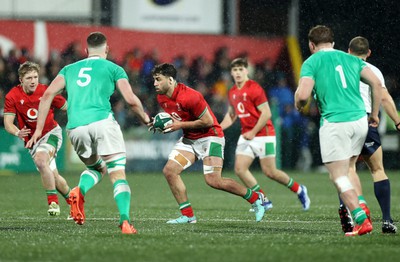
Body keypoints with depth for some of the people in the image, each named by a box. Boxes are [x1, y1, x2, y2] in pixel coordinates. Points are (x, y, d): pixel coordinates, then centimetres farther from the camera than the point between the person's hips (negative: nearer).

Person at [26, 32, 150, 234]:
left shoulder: (69, 69, 24)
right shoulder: (113, 68, 14)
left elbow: (48, 95, 12)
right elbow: (131, 100, 4)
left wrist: (39, 128, 13)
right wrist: (144, 118, 23)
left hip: (75, 128, 4)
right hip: (102, 121, -4)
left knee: (96, 168, 24)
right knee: (118, 174, 0)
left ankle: (79, 191, -8)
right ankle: (125, 220, -17)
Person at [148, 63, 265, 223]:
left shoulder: (189, 97, -25)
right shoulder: (161, 98, 1)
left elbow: (208, 121, -21)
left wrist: (181, 125, -20)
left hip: (209, 137, -8)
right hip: (189, 139, 8)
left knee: (213, 181, -19)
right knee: (169, 170, -8)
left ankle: (255, 198, 2)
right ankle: (188, 215, -1)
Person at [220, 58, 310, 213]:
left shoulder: (254, 89, -14)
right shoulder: (232, 92, 9)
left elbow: (266, 113, -17)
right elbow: (231, 115, 22)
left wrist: (253, 132, -19)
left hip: (263, 135, -7)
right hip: (246, 136, 7)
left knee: (269, 172, -6)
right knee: (240, 169, -6)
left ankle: (299, 190, 18)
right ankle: (264, 201, 3)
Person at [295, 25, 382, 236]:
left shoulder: (311, 63, 1)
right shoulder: (351, 59, 15)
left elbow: (303, 95, -11)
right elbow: (376, 83, 6)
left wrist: (298, 105, 11)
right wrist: (374, 114, 13)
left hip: (334, 122, -5)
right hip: (359, 120, 5)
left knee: (338, 176, -3)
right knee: (348, 171, 20)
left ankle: (361, 219, -14)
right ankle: (359, 205, 4)